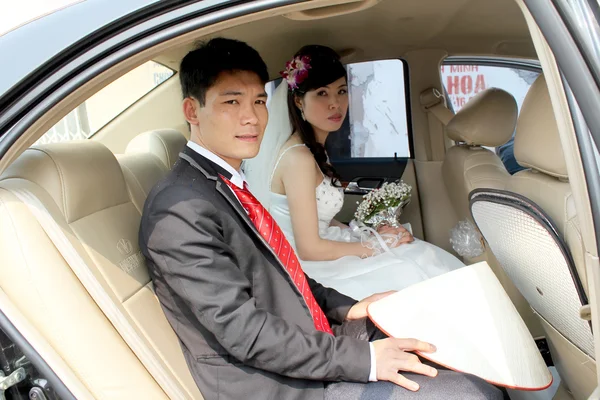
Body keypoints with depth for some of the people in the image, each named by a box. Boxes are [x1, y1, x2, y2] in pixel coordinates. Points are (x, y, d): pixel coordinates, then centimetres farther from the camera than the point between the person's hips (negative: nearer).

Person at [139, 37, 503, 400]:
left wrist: (346, 307, 4)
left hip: (313, 341, 9)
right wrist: (363, 360, -19)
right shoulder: (180, 210, -20)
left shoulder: (227, 184, 9)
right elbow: (242, 331, -23)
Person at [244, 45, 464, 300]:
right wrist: (373, 245, -9)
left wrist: (370, 234, -1)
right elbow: (309, 248, -20)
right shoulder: (298, 157, -21)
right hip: (307, 270, -9)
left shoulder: (314, 148, 8)